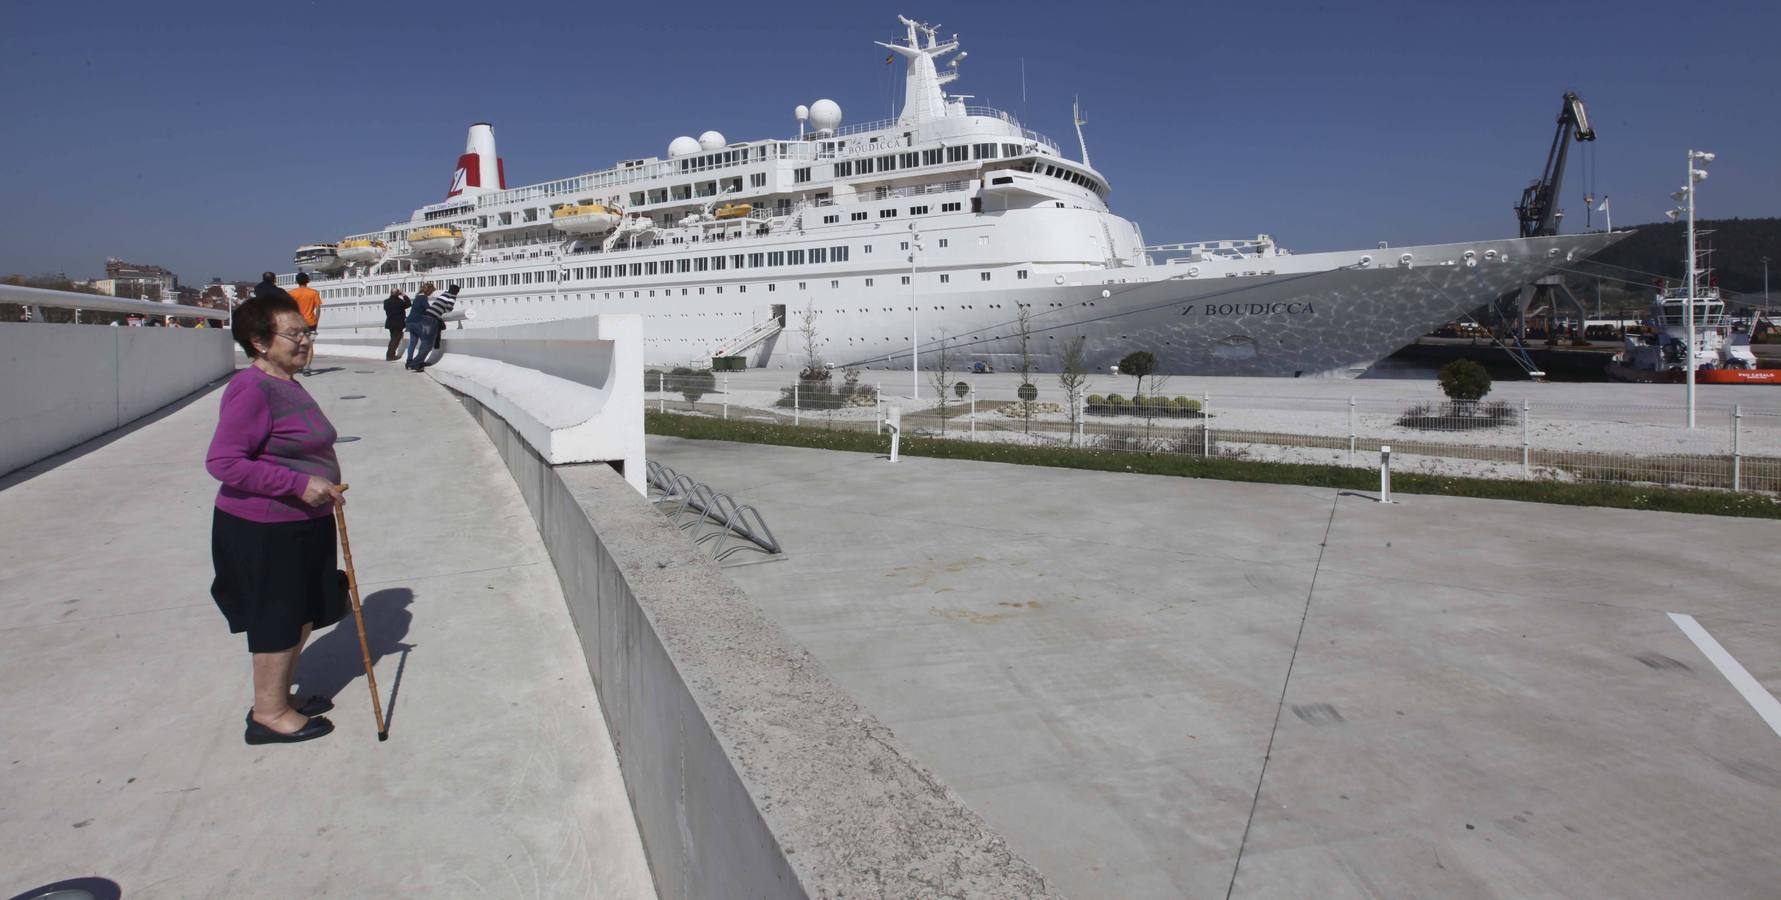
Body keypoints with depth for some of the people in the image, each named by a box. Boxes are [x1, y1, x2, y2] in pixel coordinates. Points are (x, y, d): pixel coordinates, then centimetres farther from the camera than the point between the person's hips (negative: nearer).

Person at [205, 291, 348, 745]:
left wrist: (325, 488, 18)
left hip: (304, 524, 10)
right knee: (276, 618, 2)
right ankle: (268, 714, 18)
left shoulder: (287, 384, 11)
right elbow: (222, 461, -25)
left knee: (302, 615, 19)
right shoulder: (251, 390, -20)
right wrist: (300, 484, -27)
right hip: (263, 532, -10)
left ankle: (280, 696, 35)